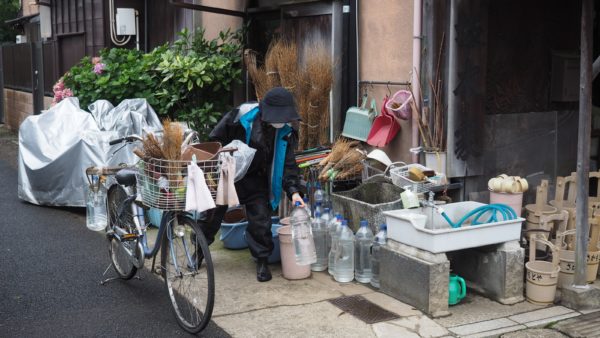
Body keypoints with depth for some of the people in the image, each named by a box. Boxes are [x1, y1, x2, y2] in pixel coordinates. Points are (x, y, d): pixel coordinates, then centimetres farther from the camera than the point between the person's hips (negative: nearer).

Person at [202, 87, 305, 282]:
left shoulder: (286, 131, -12)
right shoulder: (241, 116, -23)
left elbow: (287, 163, -10)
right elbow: (215, 139, -11)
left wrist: (293, 190, -21)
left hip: (255, 180, 2)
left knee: (261, 220, -4)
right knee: (212, 215, 12)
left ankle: (262, 260, 14)